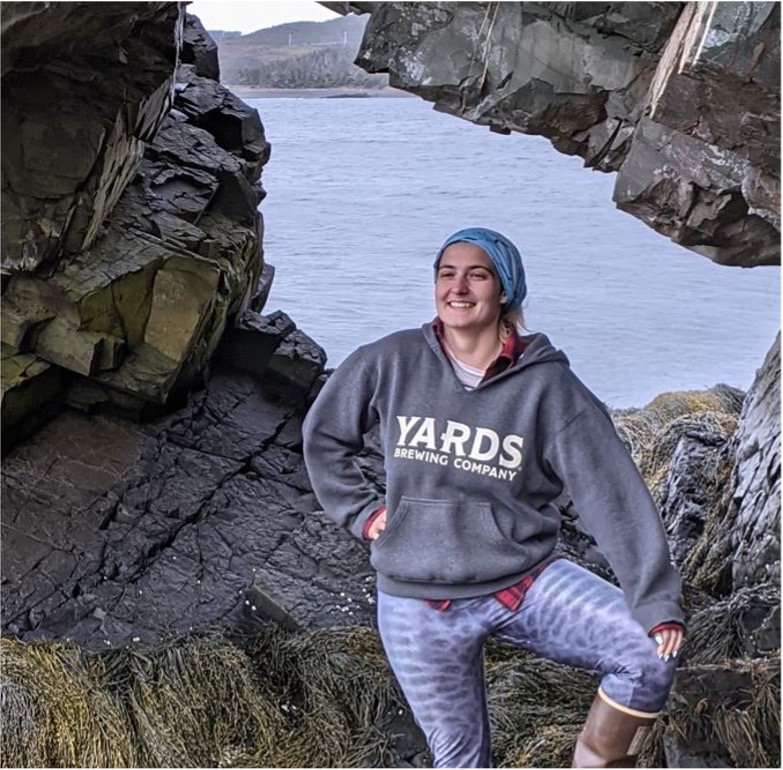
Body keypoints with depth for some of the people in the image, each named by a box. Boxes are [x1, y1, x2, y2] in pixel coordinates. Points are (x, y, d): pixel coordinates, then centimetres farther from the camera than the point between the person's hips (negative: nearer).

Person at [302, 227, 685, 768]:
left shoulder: (546, 385, -10)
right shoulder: (390, 363, -6)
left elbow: (614, 493, -14)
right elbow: (323, 434, 11)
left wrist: (657, 600, -19)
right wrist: (360, 511, 3)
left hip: (526, 582, 0)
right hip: (418, 605, 1)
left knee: (651, 651, -19)